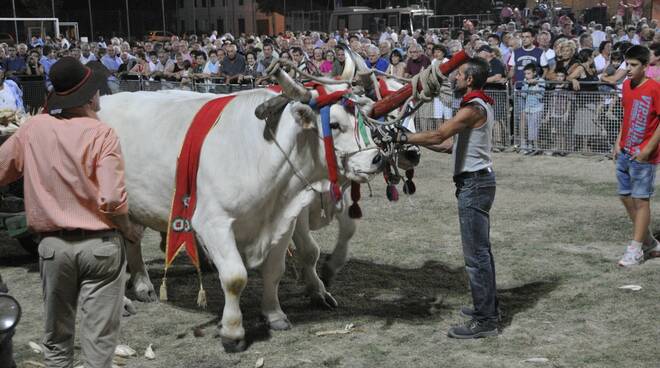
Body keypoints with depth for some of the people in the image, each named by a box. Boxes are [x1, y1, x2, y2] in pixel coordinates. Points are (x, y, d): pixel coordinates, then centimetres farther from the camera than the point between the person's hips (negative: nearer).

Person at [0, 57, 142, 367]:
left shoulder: (32, 129, -3)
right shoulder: (101, 134, -13)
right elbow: (112, 200, -19)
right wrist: (128, 230, -1)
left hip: (52, 244, 4)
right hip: (100, 244, -3)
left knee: (56, 338, 20)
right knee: (99, 339, 7)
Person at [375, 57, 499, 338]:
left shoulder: (474, 108, -17)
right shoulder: (480, 106, 17)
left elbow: (438, 136, -26)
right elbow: (449, 145, 16)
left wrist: (399, 137, -21)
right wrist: (412, 139, 11)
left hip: (474, 183, -11)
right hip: (477, 181, 11)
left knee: (476, 254, -7)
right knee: (480, 249, 18)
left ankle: (485, 320, -3)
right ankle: (488, 307, 29)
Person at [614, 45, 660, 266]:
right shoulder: (627, 85, 8)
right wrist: (619, 141, 11)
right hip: (625, 153, 8)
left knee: (641, 200, -3)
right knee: (625, 197, 12)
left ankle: (635, 250, 3)